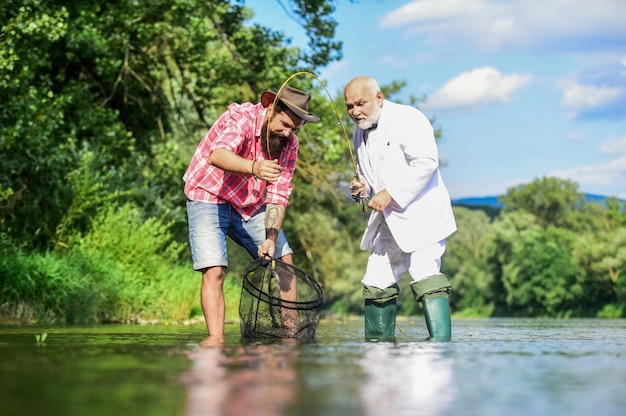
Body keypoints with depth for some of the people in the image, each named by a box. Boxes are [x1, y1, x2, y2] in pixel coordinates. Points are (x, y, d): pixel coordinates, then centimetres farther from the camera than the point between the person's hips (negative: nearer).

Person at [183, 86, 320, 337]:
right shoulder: (241, 117, -25)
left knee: (284, 260, 1)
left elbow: (278, 196, -10)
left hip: (251, 205, 6)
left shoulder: (289, 144, -7)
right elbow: (218, 156, -44)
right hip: (210, 199, -6)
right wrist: (253, 168, -63)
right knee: (214, 270, -20)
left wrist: (271, 238, -24)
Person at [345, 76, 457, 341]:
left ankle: (440, 340, -24)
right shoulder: (360, 135, 14)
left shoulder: (406, 119, -12)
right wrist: (362, 185, 2)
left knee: (423, 273, -21)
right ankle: (378, 342, 18)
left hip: (422, 213, -8)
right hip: (390, 220, 9)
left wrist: (390, 194, -23)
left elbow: (427, 162, -23)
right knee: (376, 282, 8)